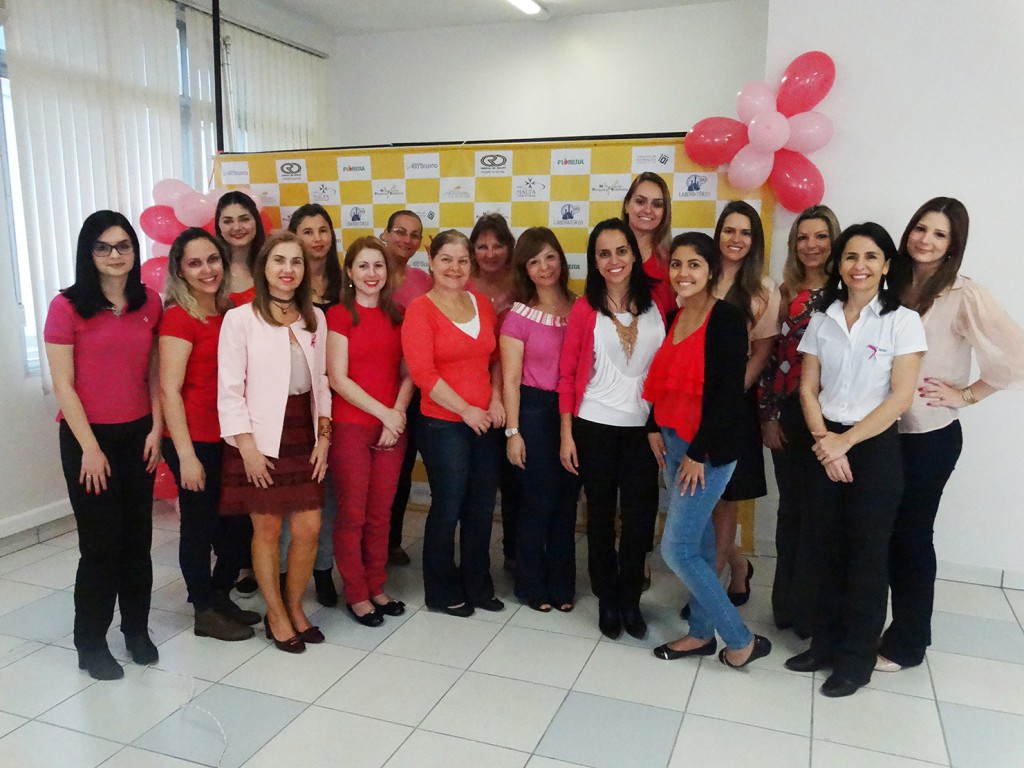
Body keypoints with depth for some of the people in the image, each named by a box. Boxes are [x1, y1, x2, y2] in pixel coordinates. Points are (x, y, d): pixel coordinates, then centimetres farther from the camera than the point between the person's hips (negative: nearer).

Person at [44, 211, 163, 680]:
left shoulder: (150, 302, 3)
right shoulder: (67, 306, -9)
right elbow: (63, 386, -9)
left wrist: (156, 429, -1)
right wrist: (89, 447, -10)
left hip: (138, 436, 4)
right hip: (88, 438, -3)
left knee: (138, 538, 10)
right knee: (100, 544, 3)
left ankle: (137, 630, 29)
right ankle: (90, 645, 22)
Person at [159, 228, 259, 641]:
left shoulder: (228, 313, 9)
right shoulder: (179, 317, -11)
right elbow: (169, 390, -14)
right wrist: (186, 454, -15)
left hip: (229, 437, 7)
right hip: (195, 440, -6)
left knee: (237, 523, 13)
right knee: (200, 525, 8)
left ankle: (219, 596, 35)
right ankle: (205, 612, 26)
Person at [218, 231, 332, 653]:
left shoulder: (315, 318, 7)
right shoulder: (240, 319, -8)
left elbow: (321, 381, 10)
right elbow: (230, 390, -9)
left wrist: (323, 436, 3)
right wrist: (247, 447, -13)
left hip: (303, 435, 4)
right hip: (260, 439, -4)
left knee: (308, 528, 5)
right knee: (267, 528, 7)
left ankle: (295, 606, 29)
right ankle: (276, 615, 27)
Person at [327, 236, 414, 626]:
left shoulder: (396, 315, 9)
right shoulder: (339, 315, -4)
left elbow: (407, 374, 8)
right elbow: (338, 379, -10)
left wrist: (398, 412, -8)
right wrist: (384, 413, -12)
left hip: (393, 426, 4)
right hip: (350, 426, -4)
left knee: (381, 512, 12)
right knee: (353, 513, 5)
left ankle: (376, 587, 27)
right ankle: (356, 594, 20)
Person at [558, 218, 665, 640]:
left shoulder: (656, 305, 2)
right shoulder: (585, 309, -3)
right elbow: (567, 374, -2)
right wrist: (566, 434, -5)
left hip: (643, 426, 1)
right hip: (595, 426, -1)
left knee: (640, 514, 5)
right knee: (601, 514, 10)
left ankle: (630, 598, 25)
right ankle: (607, 600, 27)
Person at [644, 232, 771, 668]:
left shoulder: (726, 320, -13)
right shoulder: (673, 317, 9)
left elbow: (729, 393, -17)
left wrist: (699, 454, -16)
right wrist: (655, 428, 6)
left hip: (709, 450, -7)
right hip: (673, 442, 7)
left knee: (677, 549, -6)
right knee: (697, 540, 15)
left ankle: (740, 639, 11)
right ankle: (701, 633, 29)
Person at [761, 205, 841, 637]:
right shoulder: (785, 294, 7)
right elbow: (770, 357, 5)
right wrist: (768, 416, 1)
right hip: (787, 414, 3)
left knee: (817, 512, 4)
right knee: (790, 508, 12)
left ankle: (807, 610, 18)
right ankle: (784, 604, 25)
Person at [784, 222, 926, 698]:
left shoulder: (903, 321, -6)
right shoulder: (822, 320, 6)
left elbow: (900, 398, -12)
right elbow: (808, 388, 4)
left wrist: (845, 442, -15)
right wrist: (822, 439, -10)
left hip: (874, 447, -3)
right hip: (826, 446, 3)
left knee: (865, 555, 5)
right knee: (829, 549, 10)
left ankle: (856, 658, 20)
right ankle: (825, 643, 27)